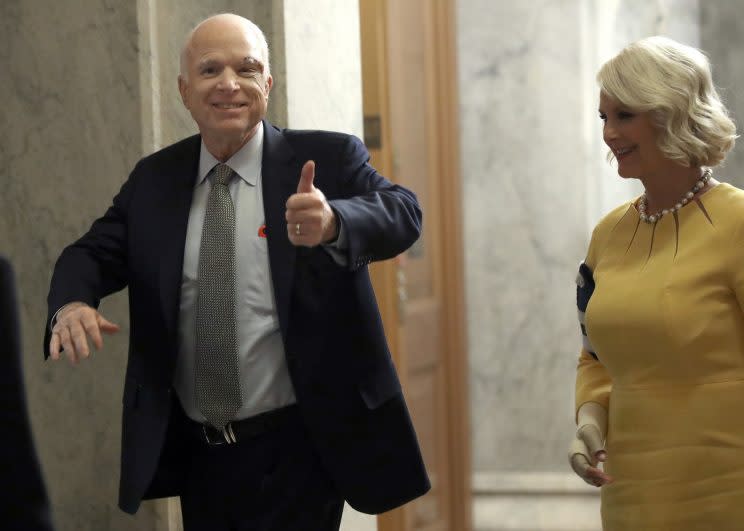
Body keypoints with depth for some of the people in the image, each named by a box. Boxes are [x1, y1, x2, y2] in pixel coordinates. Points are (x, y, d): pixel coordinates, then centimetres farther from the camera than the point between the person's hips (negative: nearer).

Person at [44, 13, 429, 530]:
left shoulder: (327, 159, -5)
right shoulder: (153, 179, 8)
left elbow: (402, 214, -20)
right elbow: (94, 253, 5)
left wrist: (334, 222, -42)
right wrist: (73, 303, -19)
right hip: (194, 453, 5)